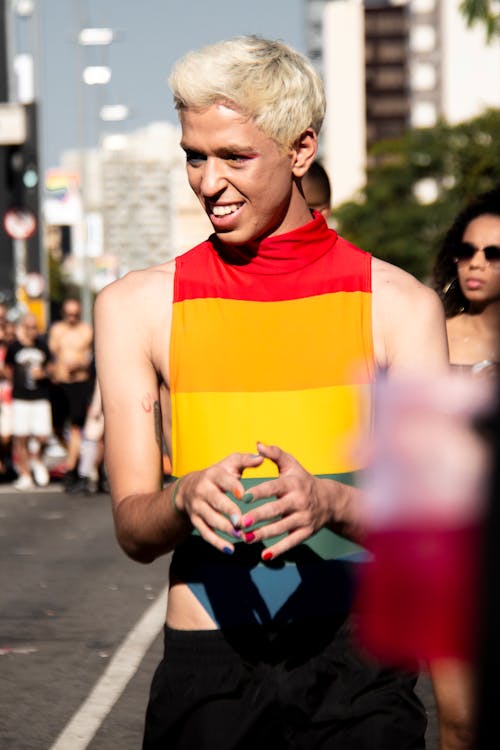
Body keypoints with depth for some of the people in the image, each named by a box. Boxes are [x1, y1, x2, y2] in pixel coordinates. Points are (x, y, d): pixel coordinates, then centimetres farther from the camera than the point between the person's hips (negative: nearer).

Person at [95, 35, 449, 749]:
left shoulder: (400, 303, 2)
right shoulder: (136, 306, 4)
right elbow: (133, 529, 0)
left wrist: (328, 502, -26)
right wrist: (188, 500, -23)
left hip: (357, 663, 0)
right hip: (206, 665, 1)